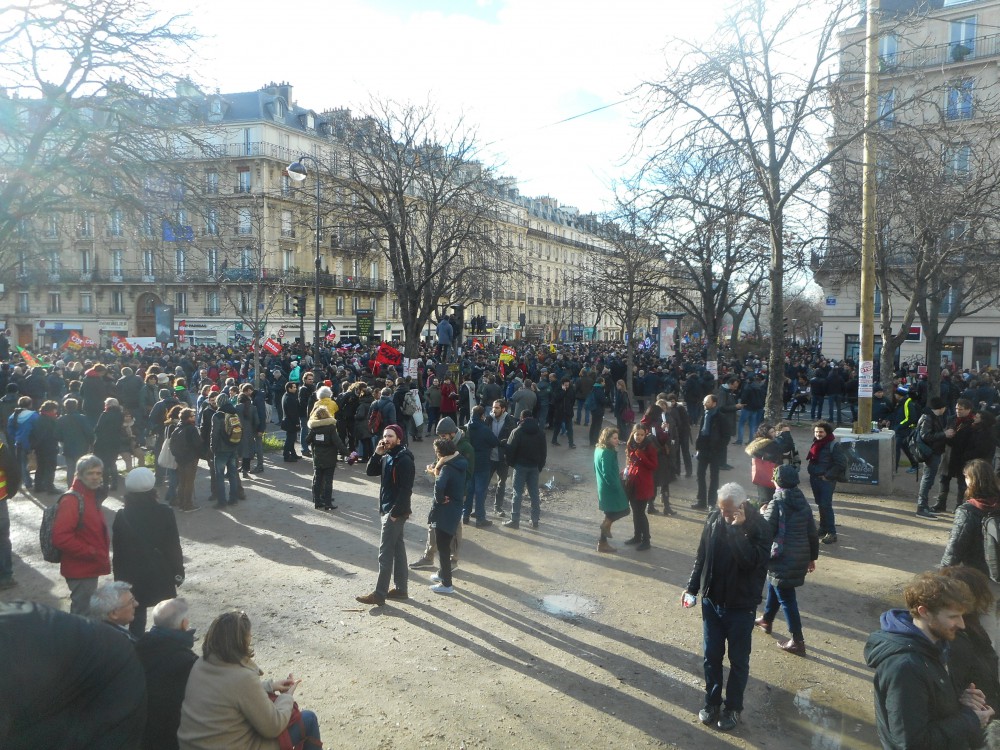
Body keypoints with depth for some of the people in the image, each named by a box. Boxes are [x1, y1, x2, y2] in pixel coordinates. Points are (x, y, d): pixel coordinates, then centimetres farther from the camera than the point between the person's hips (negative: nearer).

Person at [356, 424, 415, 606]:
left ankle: (379, 594, 1)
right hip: (387, 509, 9)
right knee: (398, 549, 14)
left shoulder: (404, 460, -19)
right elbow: (371, 471, 10)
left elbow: (406, 489, -22)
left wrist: (395, 512, -22)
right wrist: (377, 454, -5)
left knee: (385, 552, -5)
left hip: (395, 512, -9)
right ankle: (400, 589, 22)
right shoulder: (387, 457, 10)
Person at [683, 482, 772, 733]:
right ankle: (712, 702, 33)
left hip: (741, 605, -4)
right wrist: (692, 587, 5)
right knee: (711, 656, 15)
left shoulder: (759, 527, -19)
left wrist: (737, 528, -34)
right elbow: (702, 556, 5)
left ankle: (733, 708, 30)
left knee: (738, 660, 12)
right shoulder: (714, 519, -6)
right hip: (711, 600, 4)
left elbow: (751, 561, -33)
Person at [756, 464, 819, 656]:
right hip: (800, 559, 8)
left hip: (783, 560, -8)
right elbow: (813, 533, 8)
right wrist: (812, 557, 19)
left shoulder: (776, 504, -17)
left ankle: (797, 641, 7)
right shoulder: (803, 502, 3)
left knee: (786, 599, 3)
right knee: (774, 587, 27)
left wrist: (762, 514, 3)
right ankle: (766, 620, 44)